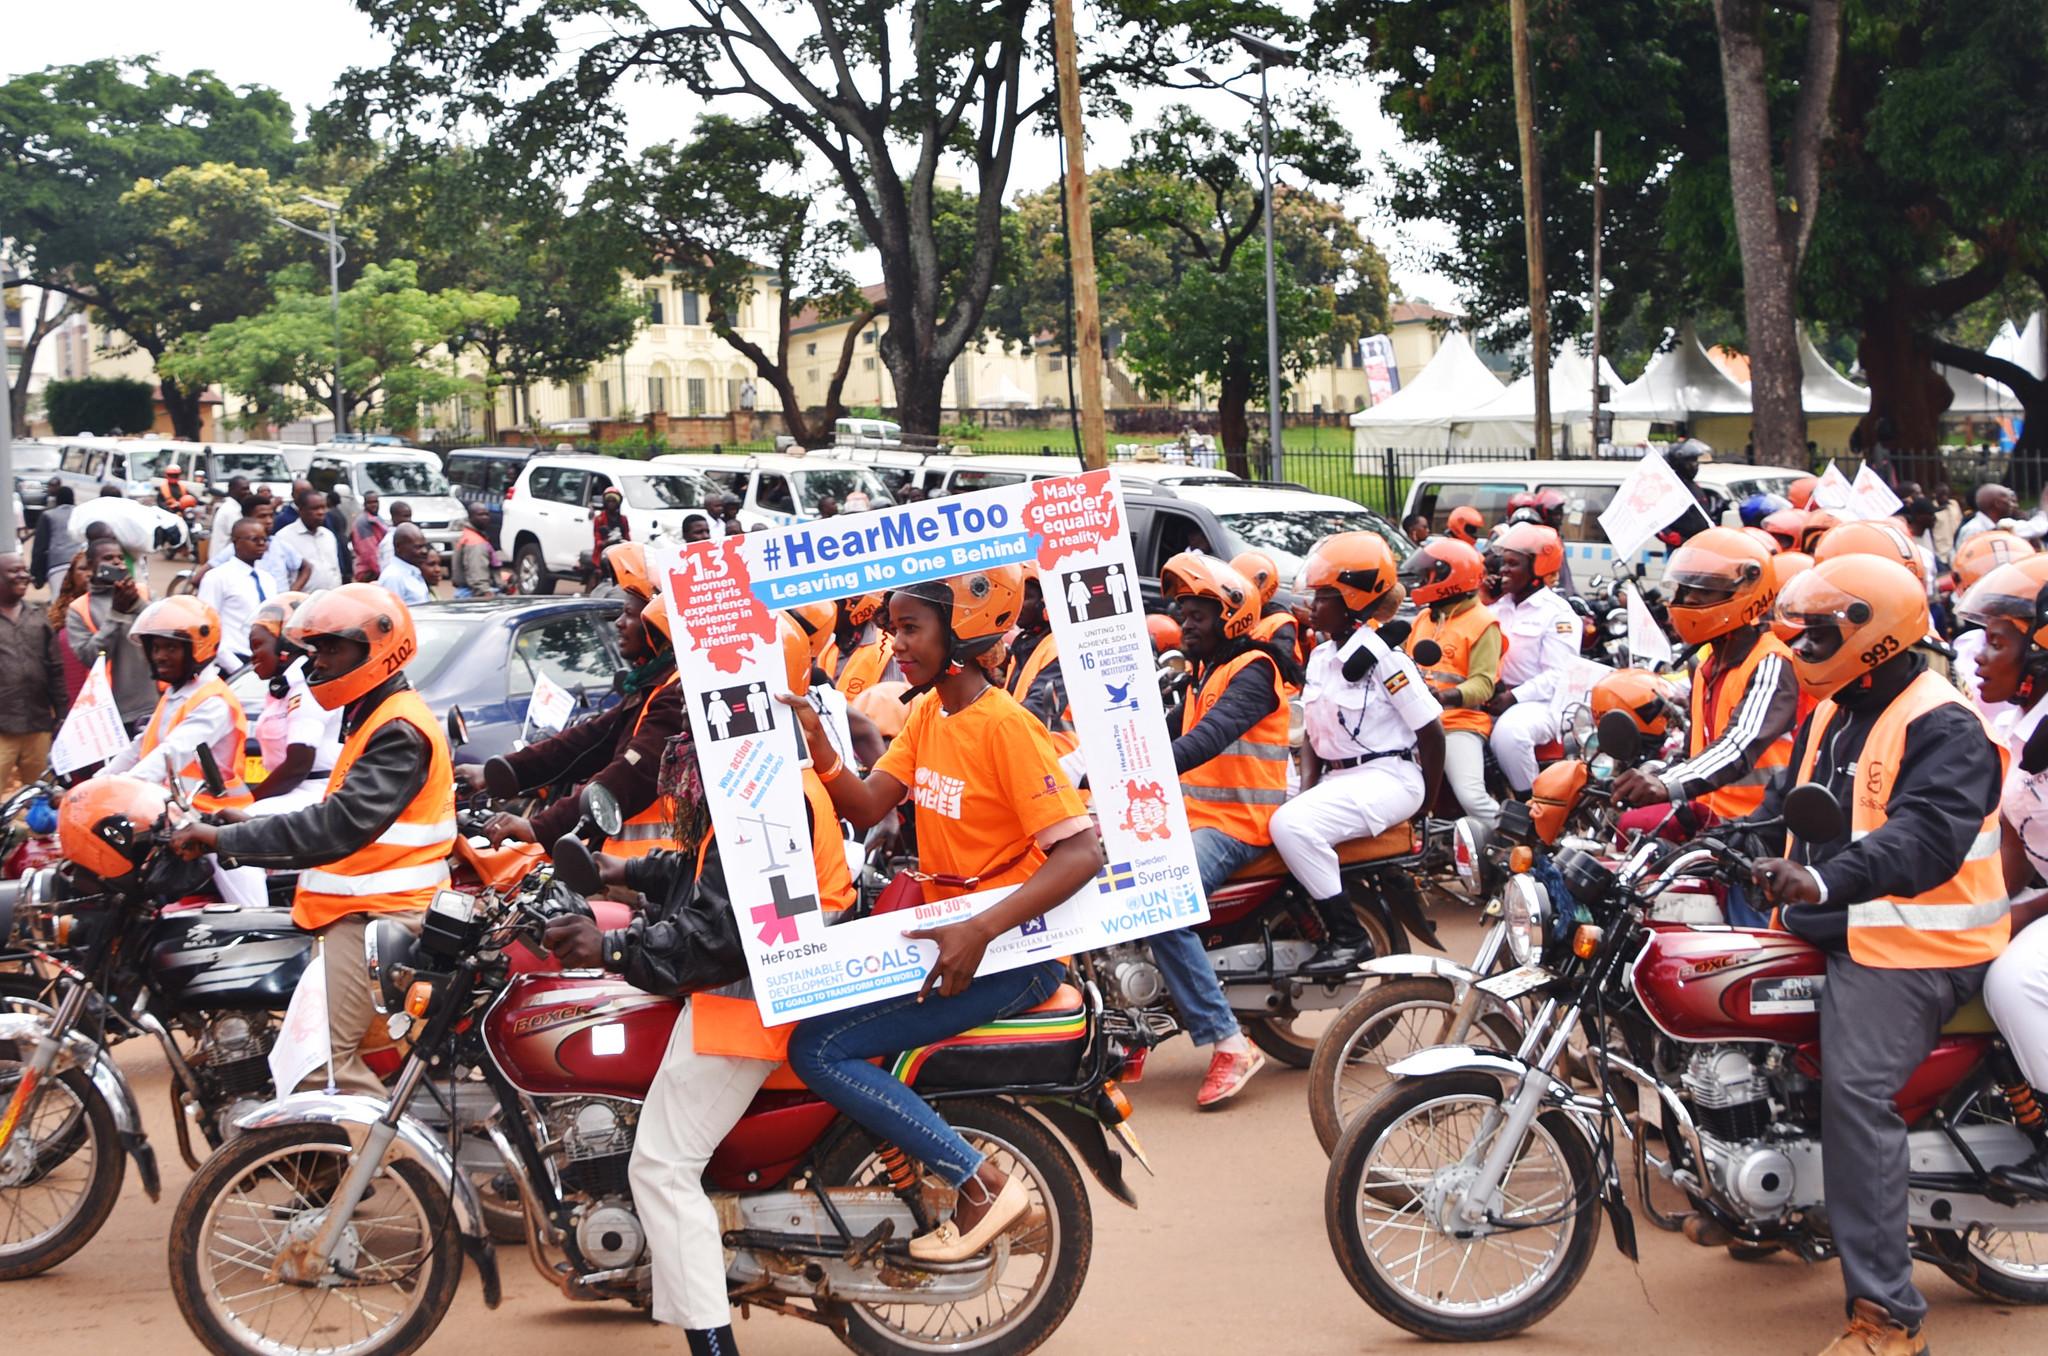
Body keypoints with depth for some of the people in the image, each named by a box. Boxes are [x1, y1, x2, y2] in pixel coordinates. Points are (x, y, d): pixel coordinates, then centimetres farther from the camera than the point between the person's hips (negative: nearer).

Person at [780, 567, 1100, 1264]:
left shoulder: (1005, 726, -16)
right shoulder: (929, 713, 10)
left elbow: (1081, 850, -23)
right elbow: (866, 807, 1)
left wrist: (980, 931, -31)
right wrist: (816, 743, -18)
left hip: (1011, 953, -9)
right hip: (946, 932, 9)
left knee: (819, 1048, -15)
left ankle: (983, 1184, -11)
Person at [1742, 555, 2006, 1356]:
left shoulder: (1942, 726, -16)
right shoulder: (1831, 714, 17)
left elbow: (1928, 836, -31)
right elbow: (1788, 802, 22)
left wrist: (1827, 880, -46)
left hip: (1909, 947, -10)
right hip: (1832, 932, 10)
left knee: (1857, 1096, -21)